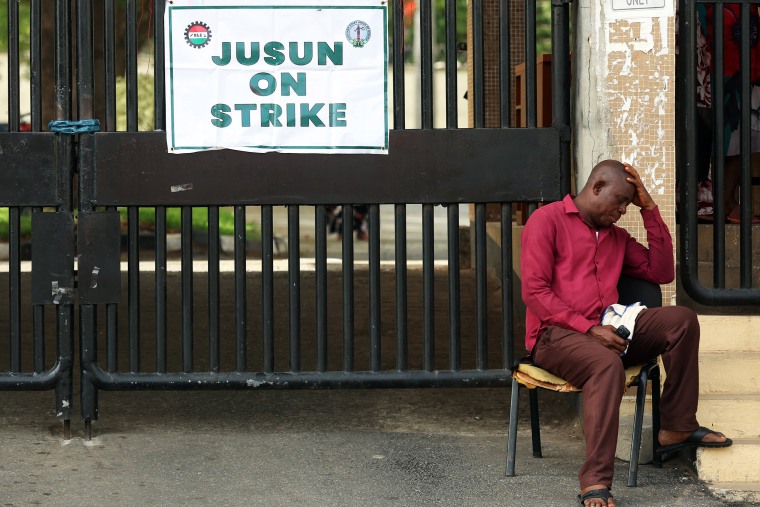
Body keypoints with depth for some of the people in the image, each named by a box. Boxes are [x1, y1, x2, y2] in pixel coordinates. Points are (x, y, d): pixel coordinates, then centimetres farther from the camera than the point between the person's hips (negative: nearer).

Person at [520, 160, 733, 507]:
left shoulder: (616, 236, 24)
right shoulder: (547, 220, 0)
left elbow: (662, 272, 17)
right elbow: (534, 290, -10)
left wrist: (649, 209, 11)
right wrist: (589, 329, -19)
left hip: (604, 332, 7)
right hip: (554, 335, -7)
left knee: (681, 320, -11)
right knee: (607, 364, -38)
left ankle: (676, 429, -5)